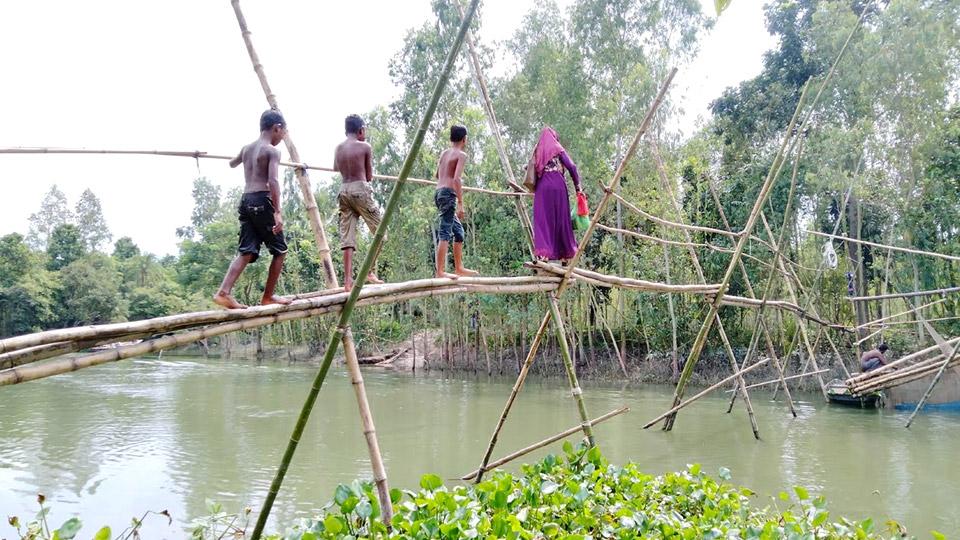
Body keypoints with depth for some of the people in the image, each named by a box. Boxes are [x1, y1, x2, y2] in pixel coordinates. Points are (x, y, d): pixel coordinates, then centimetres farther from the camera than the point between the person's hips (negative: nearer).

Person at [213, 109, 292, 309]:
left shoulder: (247, 148, 18)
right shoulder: (272, 151, -5)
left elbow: (232, 164, 40)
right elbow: (273, 181, -18)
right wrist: (277, 212, -22)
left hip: (245, 201, 7)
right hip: (262, 201, -7)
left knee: (247, 251, 2)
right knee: (280, 250, 7)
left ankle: (223, 292, -14)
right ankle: (268, 296, 10)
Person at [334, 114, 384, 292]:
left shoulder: (338, 148, 12)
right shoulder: (365, 147, -2)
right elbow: (369, 176, 3)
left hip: (343, 190, 6)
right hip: (360, 189, -5)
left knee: (347, 238, 3)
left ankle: (348, 280, -3)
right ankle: (370, 271, 0)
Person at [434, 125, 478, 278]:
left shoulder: (444, 153, 18)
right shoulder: (461, 155, -4)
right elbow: (456, 178, -16)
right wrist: (460, 203, -18)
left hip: (438, 192, 9)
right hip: (449, 193, -9)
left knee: (458, 230, 17)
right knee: (445, 233, -11)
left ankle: (459, 268, 21)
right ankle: (440, 271, -15)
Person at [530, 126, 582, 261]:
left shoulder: (537, 151, 14)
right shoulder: (557, 148, 5)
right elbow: (571, 167, -3)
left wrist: (534, 187, 18)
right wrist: (577, 185, 4)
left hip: (542, 188, 2)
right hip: (558, 186, -2)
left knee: (543, 219, -3)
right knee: (561, 218, 6)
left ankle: (544, 250, -19)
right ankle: (565, 252, 12)